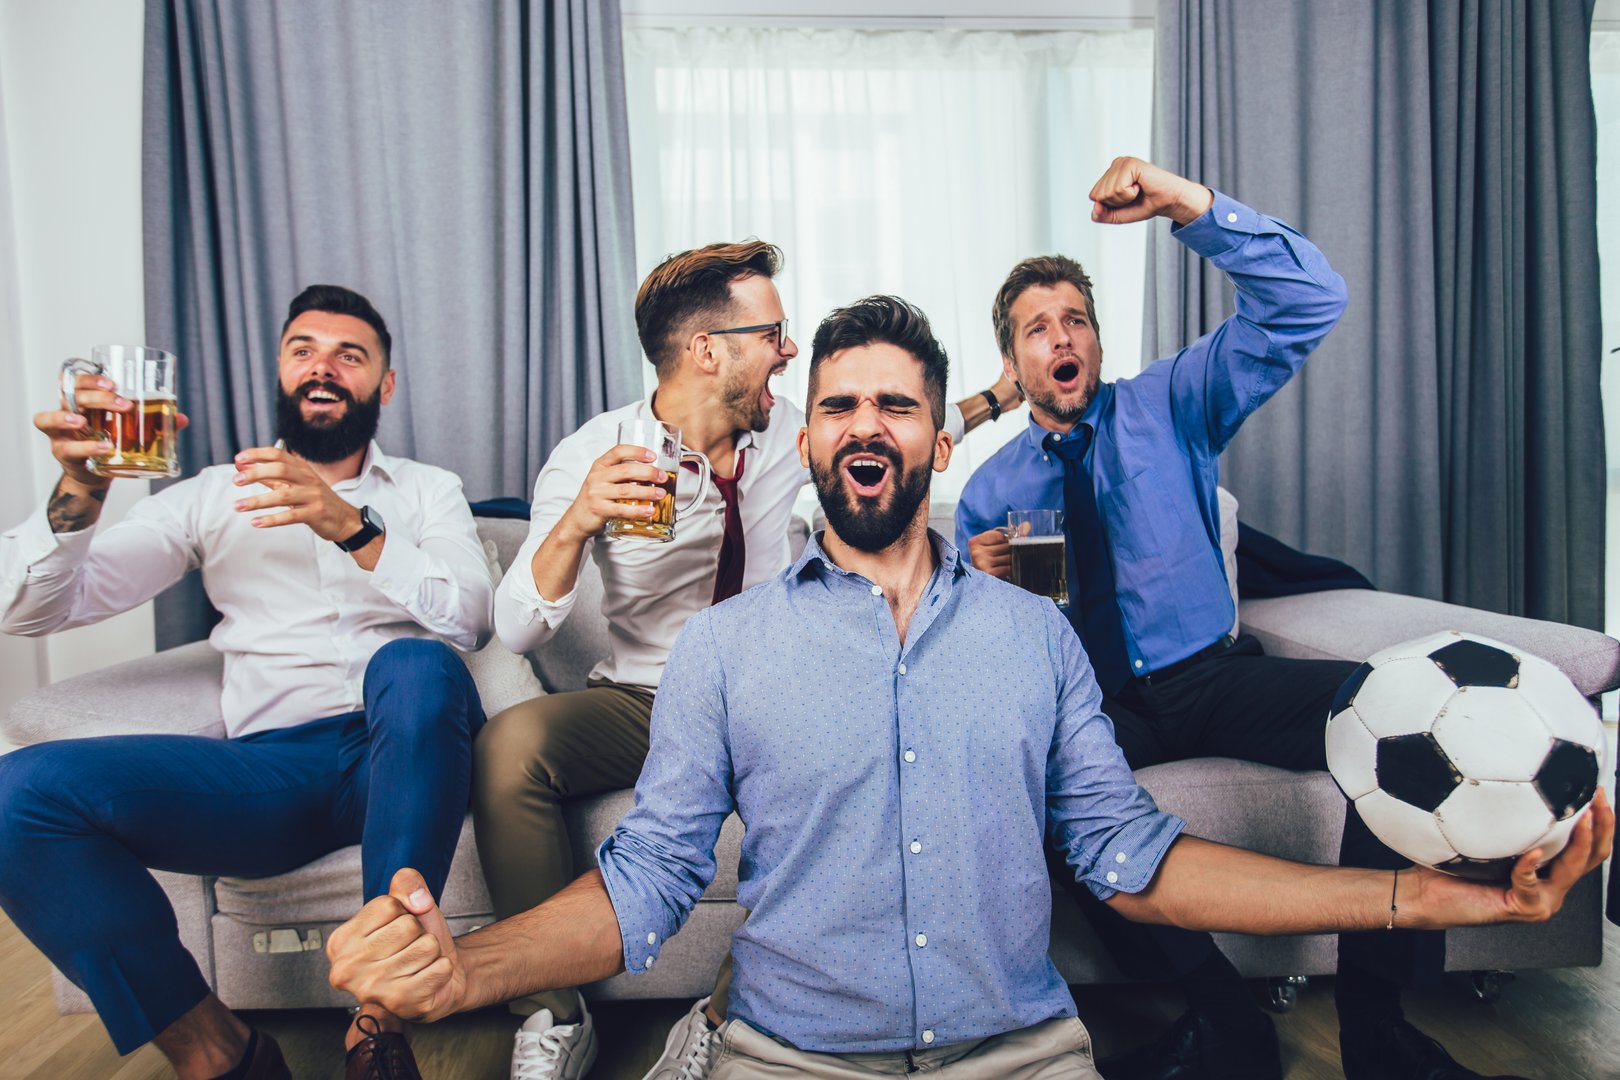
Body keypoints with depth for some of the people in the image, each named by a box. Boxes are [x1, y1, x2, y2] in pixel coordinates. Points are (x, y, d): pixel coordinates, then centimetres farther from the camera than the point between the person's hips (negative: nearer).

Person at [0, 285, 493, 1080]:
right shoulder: (212, 498, 19)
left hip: (400, 754, -1)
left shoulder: (427, 490, 17)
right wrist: (79, 491, -10)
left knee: (413, 665, -36)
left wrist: (351, 527, -19)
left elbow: (467, 617, -4)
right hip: (271, 768, 2)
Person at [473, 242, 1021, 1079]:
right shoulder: (593, 454, -9)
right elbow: (519, 631, -18)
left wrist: (994, 398, 22)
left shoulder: (784, 430, 2)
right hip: (640, 703, -1)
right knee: (509, 745, -31)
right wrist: (577, 522, -35)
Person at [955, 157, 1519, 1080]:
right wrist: (980, 582, -17)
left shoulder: (1171, 407, 7)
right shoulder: (990, 492, 8)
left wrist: (1189, 204, -18)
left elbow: (1312, 302, -6)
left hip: (1214, 676, 1)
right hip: (1094, 703, 0)